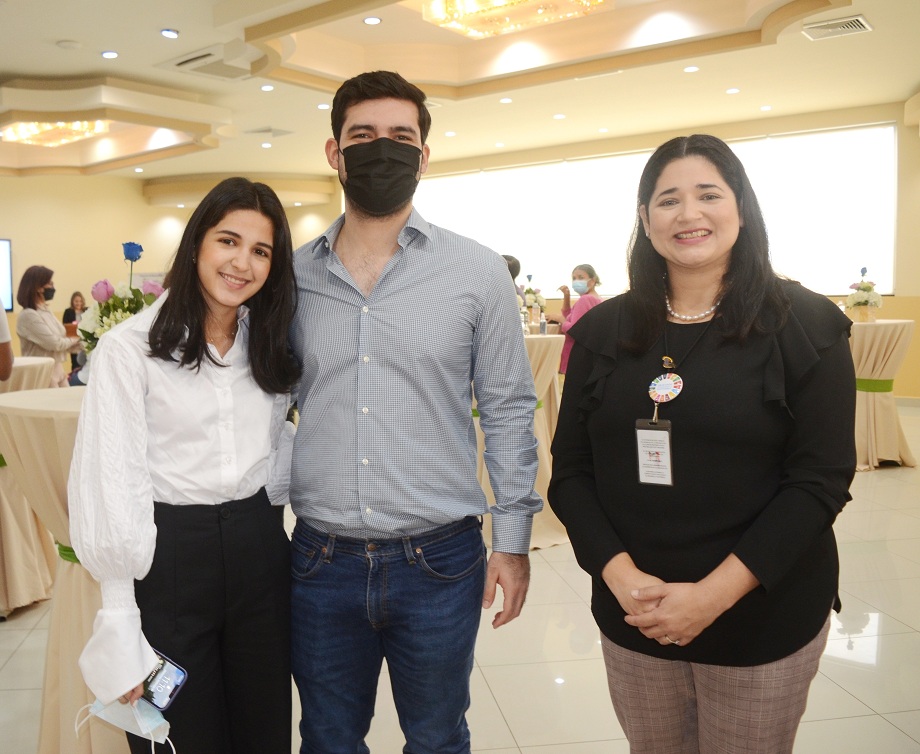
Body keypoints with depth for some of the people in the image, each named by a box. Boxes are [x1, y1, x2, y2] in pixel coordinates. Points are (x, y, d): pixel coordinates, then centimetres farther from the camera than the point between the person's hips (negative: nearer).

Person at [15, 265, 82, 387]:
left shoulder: (46, 311, 11)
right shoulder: (28, 315, -16)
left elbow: (63, 342, 13)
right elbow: (55, 344, -19)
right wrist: (74, 339, -2)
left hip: (58, 372, 8)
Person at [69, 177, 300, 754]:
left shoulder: (272, 348, 8)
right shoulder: (130, 348, -10)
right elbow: (112, 485, -12)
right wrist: (122, 629, -13)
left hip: (259, 550, 5)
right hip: (168, 558, -5)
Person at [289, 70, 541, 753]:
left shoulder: (478, 271, -4)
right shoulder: (295, 274, 2)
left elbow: (507, 409, -1)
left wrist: (513, 539, -2)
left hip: (440, 561, -2)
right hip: (321, 560, 2)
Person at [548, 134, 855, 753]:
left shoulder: (806, 326, -6)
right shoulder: (603, 330, 1)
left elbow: (821, 480, -11)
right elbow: (570, 470, -1)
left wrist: (714, 593, -18)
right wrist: (621, 575, -15)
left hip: (764, 616, -2)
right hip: (632, 613, 3)